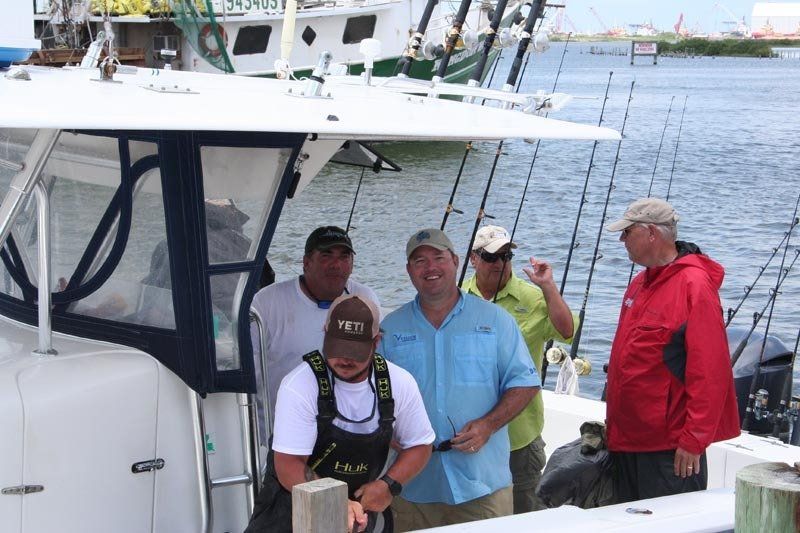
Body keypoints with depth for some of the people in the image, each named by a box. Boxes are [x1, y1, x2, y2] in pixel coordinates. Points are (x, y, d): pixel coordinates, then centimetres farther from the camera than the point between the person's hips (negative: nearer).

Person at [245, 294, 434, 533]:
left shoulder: (399, 384, -6)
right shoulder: (299, 386, -18)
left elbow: (419, 446, 7)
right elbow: (289, 466, -21)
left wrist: (389, 485, -11)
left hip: (360, 507, 3)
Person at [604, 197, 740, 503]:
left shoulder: (695, 285, -15)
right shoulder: (640, 283, 12)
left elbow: (709, 370, -20)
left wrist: (693, 440, -20)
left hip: (671, 448, -9)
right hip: (628, 441, 9)